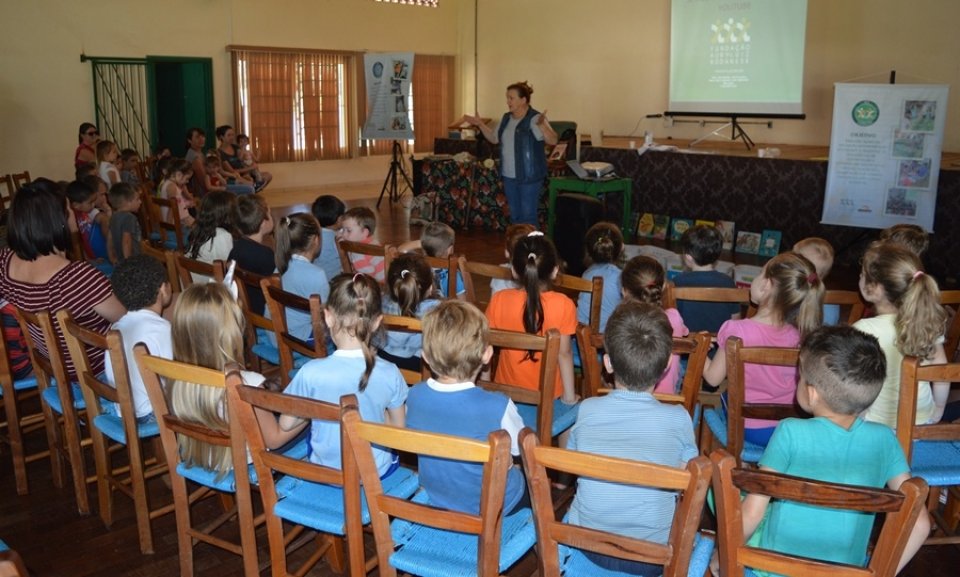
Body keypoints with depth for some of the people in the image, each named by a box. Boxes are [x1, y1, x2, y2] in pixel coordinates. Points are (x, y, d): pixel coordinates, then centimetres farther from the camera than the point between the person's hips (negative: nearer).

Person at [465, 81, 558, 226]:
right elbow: (494, 138, 21)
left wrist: (541, 125, -43)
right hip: (509, 176, 7)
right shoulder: (506, 118, 8)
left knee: (528, 216, -1)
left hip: (529, 177, -7)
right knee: (514, 214, 16)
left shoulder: (534, 119, -15)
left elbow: (553, 141, -26)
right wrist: (480, 124, 10)